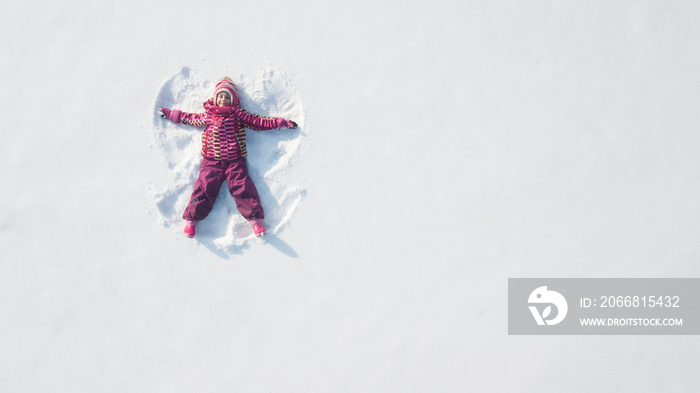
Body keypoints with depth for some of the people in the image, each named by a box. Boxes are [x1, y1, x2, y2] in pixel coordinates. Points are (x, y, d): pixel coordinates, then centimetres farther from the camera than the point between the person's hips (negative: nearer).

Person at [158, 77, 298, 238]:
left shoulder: (239, 114, 10)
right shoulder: (207, 116, 14)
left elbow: (258, 122, 10)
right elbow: (189, 118, 27)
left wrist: (281, 122, 6)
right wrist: (169, 114, 31)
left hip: (235, 161, -1)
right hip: (212, 161, 1)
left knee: (242, 187, -13)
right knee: (205, 187, -9)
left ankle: (255, 219, -14)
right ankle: (192, 219, -3)